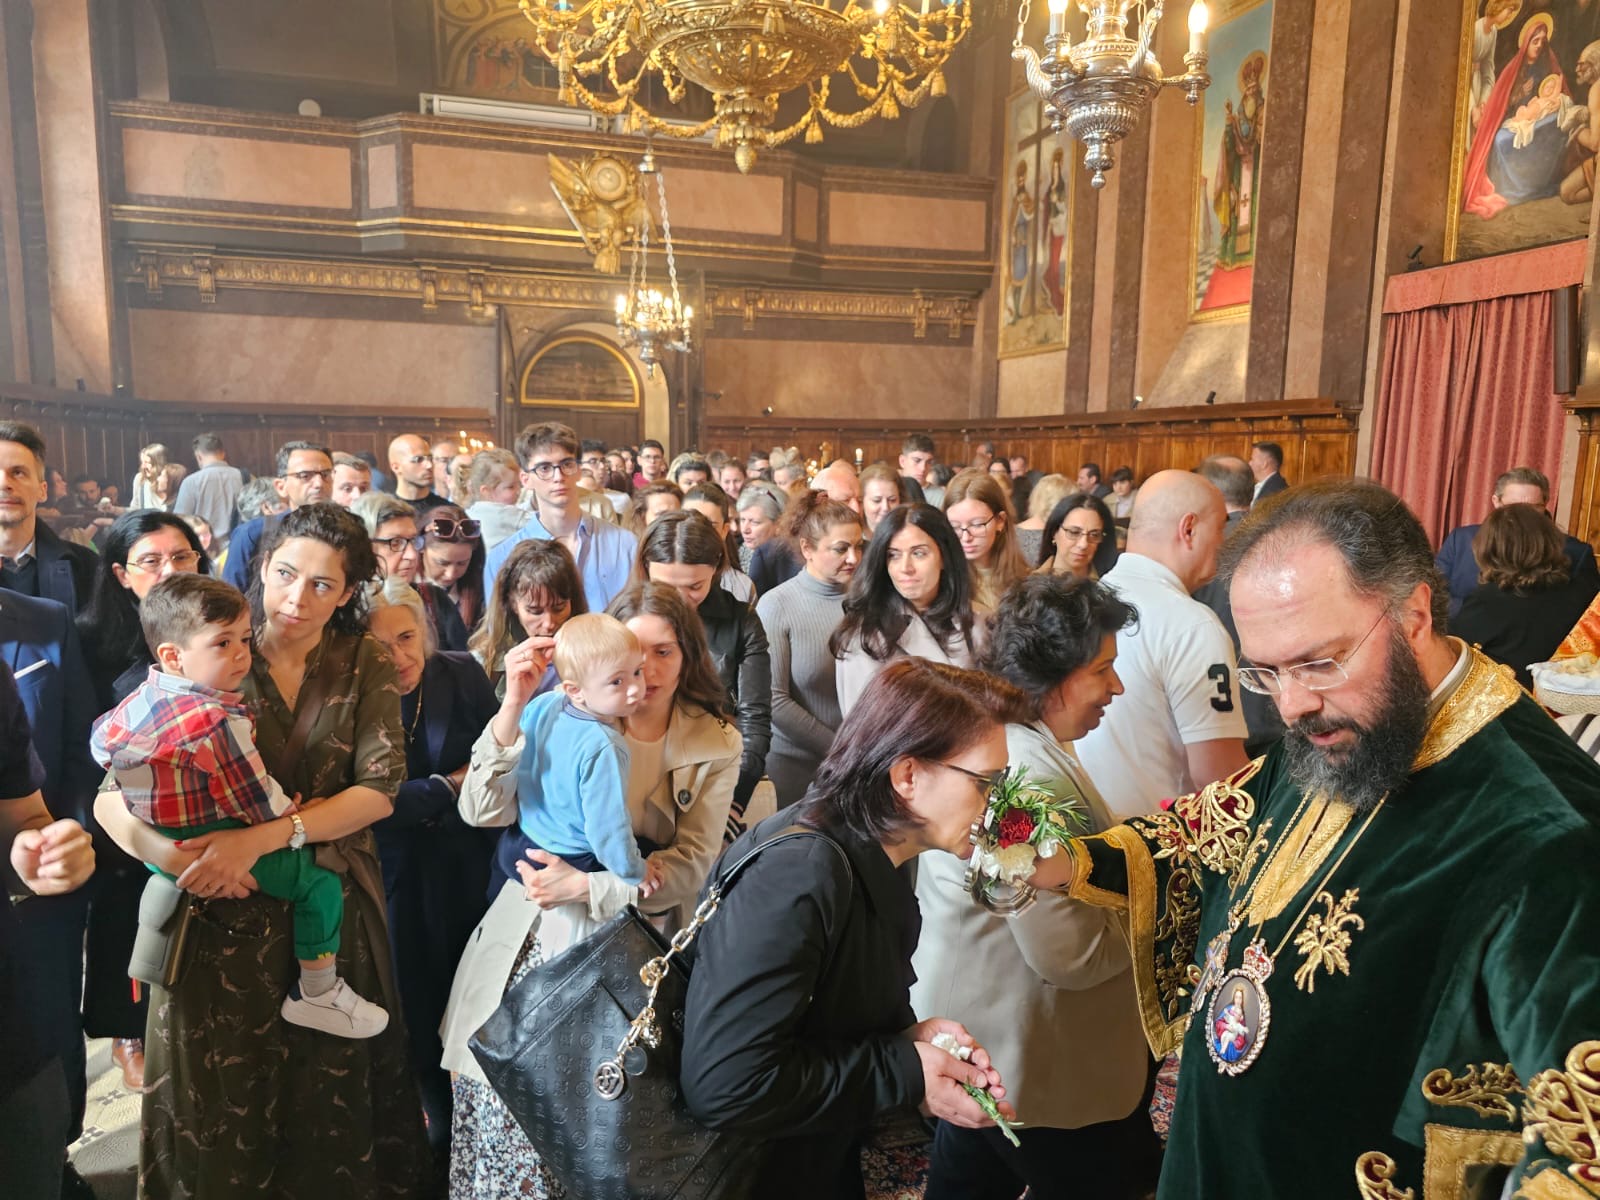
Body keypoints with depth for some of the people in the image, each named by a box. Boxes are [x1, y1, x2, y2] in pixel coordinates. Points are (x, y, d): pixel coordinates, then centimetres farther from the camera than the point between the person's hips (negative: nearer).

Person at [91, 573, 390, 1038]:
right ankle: (317, 995, 7)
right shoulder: (217, 723, -30)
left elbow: (102, 738, 17)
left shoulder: (144, 697, -1)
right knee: (320, 883, -6)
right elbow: (257, 800, -23)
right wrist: (294, 818, -3)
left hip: (157, 844, 10)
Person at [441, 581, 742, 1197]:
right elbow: (481, 812, -11)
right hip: (535, 940, 1)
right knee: (504, 1099, -2)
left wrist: (587, 886, -18)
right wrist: (514, 706, -22)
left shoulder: (715, 745, -2)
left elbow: (692, 864, -7)